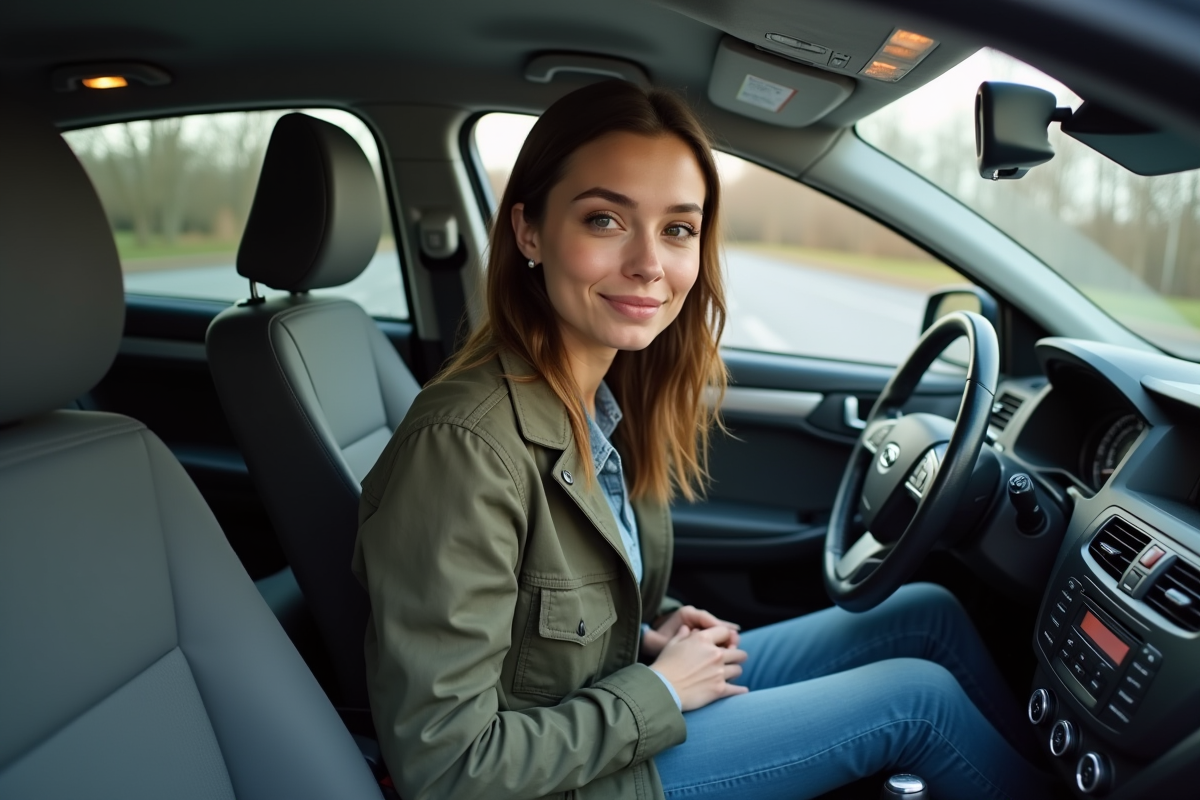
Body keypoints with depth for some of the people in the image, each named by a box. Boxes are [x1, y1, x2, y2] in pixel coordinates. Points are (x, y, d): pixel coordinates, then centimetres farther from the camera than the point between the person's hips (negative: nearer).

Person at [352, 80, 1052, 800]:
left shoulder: (611, 395, -4)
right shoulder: (462, 447, -31)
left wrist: (651, 634, -8)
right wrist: (658, 692, -20)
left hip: (639, 689, 8)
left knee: (928, 611, 7)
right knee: (920, 696, -7)